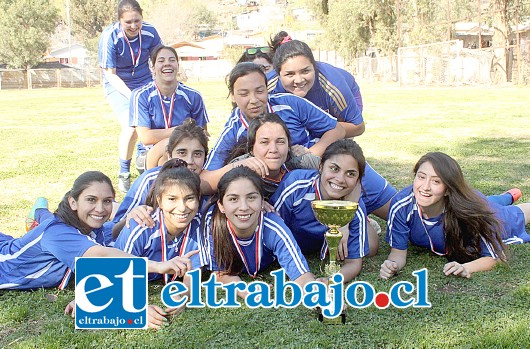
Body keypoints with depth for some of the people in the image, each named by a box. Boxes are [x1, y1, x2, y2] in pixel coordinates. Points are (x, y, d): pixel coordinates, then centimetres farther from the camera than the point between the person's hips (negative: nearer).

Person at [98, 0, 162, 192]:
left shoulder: (149, 32, -13)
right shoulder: (109, 37, -22)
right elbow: (110, 75, -17)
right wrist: (132, 96, -27)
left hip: (145, 83, 4)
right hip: (118, 86, -3)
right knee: (131, 126, -22)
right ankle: (124, 174, -2)